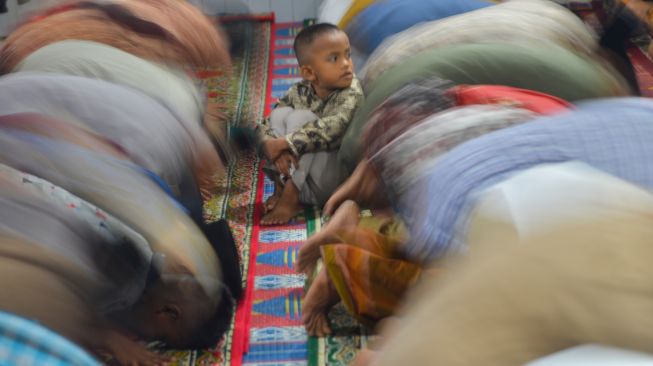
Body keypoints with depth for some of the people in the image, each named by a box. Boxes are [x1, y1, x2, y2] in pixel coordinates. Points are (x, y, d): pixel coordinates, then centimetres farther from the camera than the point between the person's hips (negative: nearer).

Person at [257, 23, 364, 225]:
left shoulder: (352, 93, -17)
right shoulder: (299, 92, -3)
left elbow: (332, 128, -34)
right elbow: (265, 126, -5)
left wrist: (284, 143, -33)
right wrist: (274, 149, -27)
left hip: (335, 179, -5)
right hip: (299, 175, 5)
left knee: (300, 118, -23)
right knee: (280, 113, -13)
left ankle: (291, 197, -24)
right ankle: (281, 187, -13)